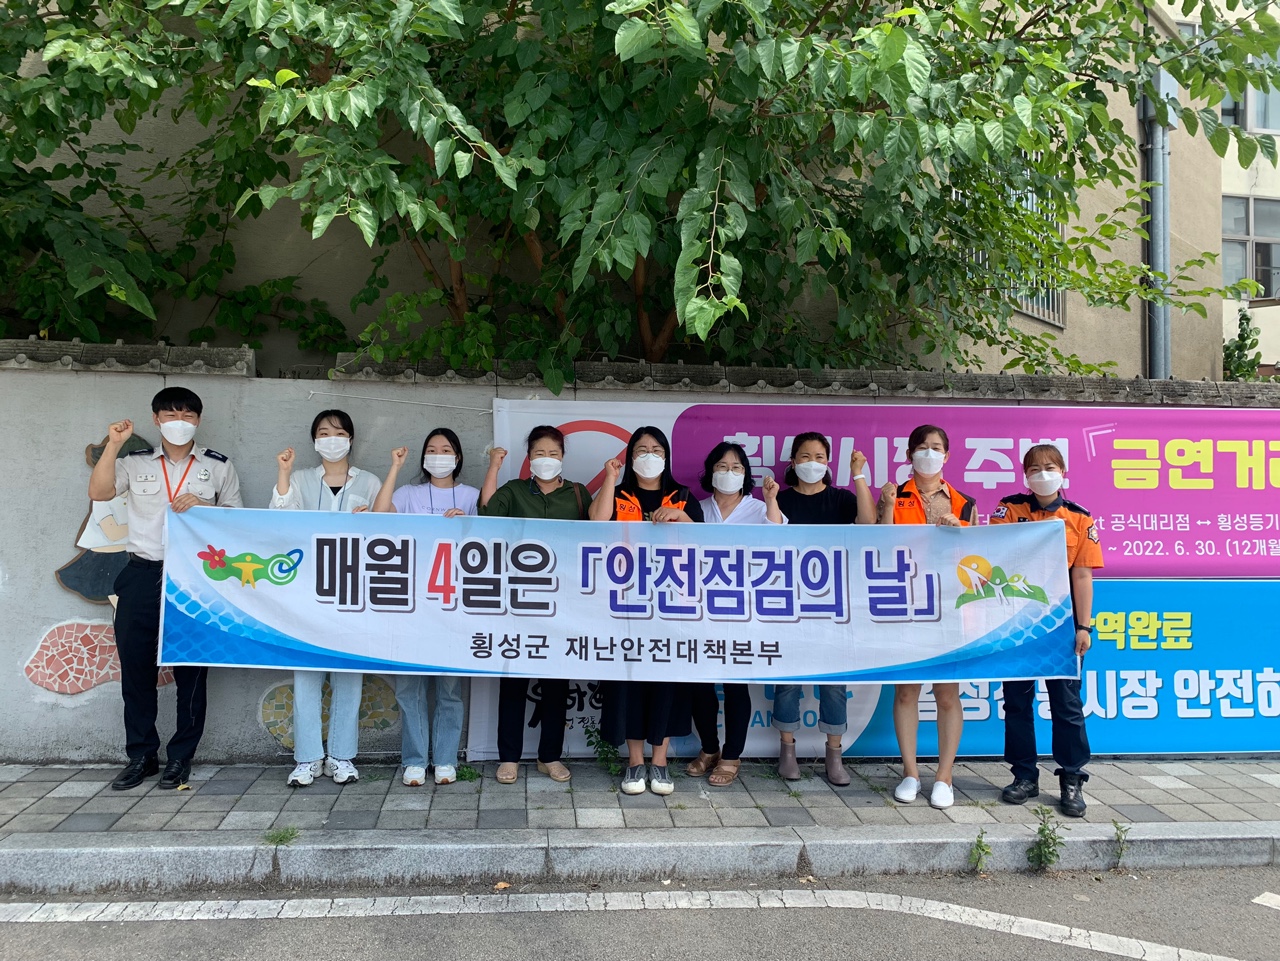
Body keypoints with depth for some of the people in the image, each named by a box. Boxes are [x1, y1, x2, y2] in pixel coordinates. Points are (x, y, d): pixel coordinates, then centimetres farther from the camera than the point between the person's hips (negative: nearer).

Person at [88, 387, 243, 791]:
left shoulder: (218, 466, 8)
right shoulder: (136, 462, 11)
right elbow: (99, 492, -4)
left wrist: (203, 506, -10)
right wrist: (113, 444, -10)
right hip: (142, 576, 2)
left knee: (190, 670, 2)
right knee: (135, 666, 6)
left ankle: (180, 758, 14)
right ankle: (141, 755, 19)